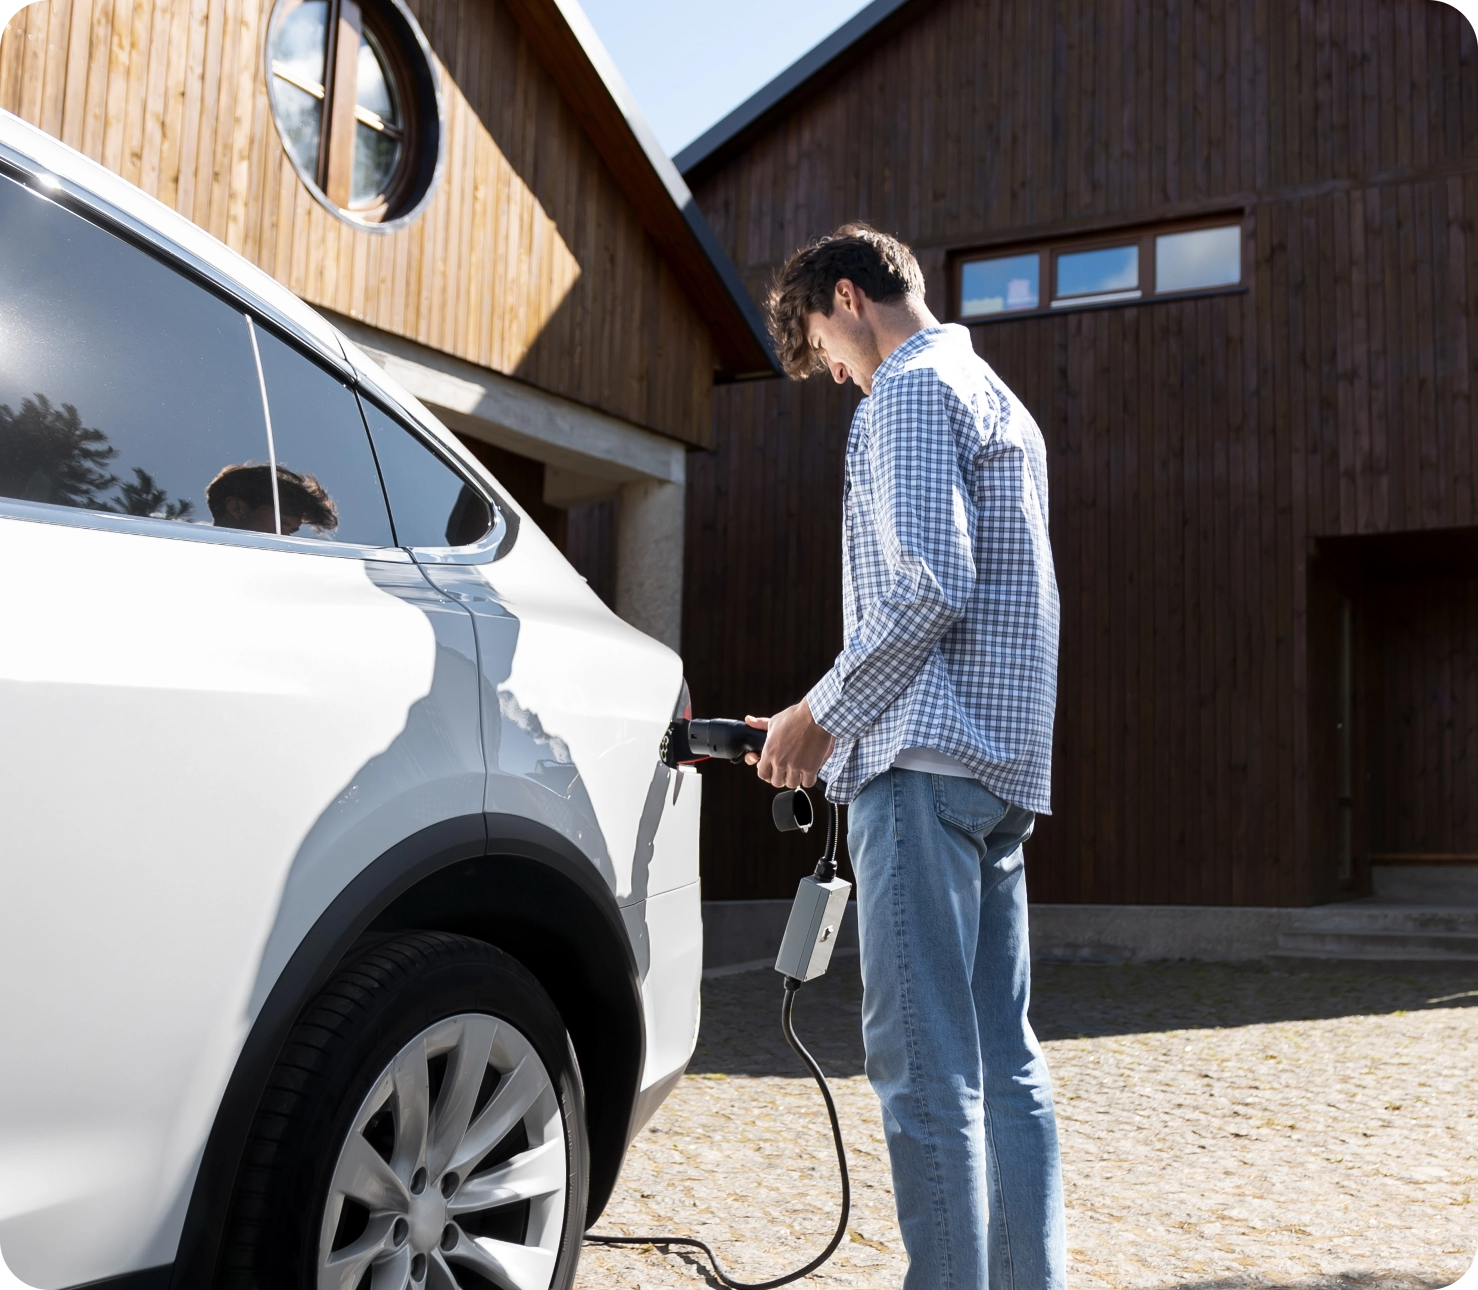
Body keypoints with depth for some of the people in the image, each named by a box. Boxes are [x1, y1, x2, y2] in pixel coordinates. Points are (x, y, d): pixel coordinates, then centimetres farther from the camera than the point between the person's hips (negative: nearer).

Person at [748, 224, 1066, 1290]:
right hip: (1005, 762, 10)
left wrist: (820, 716, -6)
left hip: (928, 760, -10)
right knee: (1002, 1057, 10)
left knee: (923, 1062, -10)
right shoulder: (999, 400, 27)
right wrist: (841, 719, 20)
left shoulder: (909, 388, -3)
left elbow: (926, 588, -17)